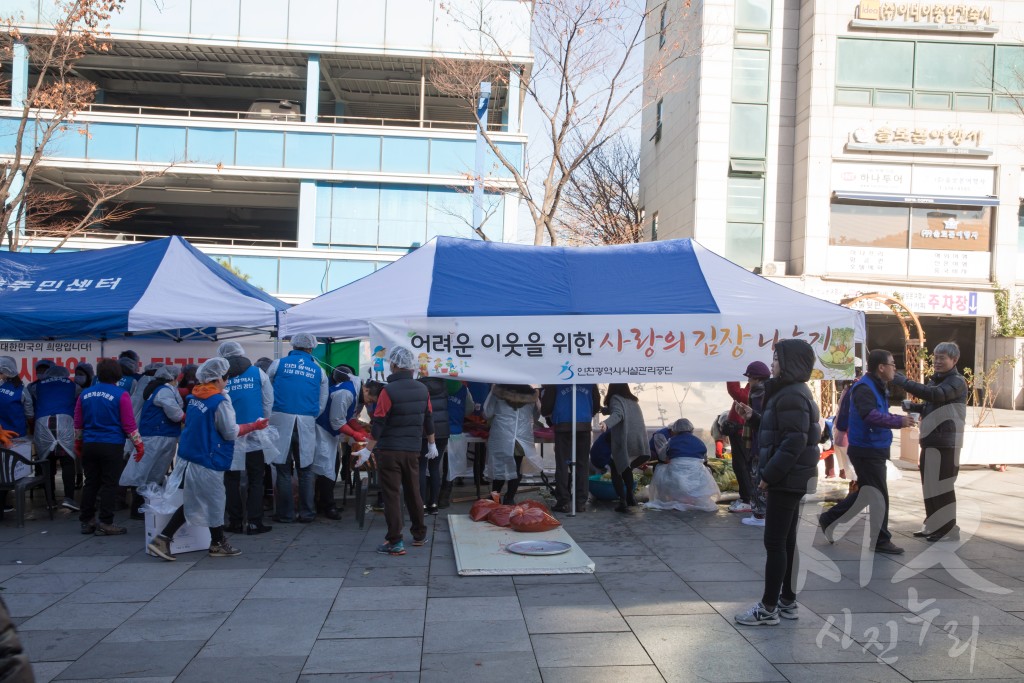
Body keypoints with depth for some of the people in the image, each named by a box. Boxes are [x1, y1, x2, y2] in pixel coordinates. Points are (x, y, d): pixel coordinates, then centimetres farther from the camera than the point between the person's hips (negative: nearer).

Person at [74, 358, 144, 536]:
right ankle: (105, 524, 2)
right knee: (109, 485, 0)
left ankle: (87, 521, 19)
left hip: (89, 446, 5)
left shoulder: (85, 394, 6)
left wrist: (78, 443, 27)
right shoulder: (121, 395, -10)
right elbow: (128, 424, -9)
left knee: (91, 483, 13)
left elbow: (78, 423, 14)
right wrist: (139, 444, 0)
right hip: (112, 447, -5)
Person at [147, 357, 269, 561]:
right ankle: (218, 544, 24)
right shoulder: (220, 401, -18)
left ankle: (162, 539, 10)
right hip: (208, 461, -8)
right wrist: (254, 426, -1)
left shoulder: (195, 397, 6)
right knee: (214, 502, 8)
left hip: (189, 458, 8)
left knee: (193, 503, 16)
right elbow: (231, 432, -13)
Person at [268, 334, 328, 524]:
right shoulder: (318, 371, 10)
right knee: (305, 470, 11)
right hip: (306, 423, 1)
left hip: (282, 421, -1)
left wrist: (268, 415, 25)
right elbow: (322, 405, 12)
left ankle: (285, 514, 10)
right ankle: (307, 513, 14)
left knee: (283, 469, 6)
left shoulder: (278, 364, 6)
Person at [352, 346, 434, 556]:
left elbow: (378, 425, -15)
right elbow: (428, 420, 13)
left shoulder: (389, 391, -14)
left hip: (389, 452, -5)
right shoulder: (422, 390, 4)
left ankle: (395, 542, 2)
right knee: (413, 493, 18)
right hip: (412, 451, 5)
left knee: (391, 495, 0)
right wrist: (432, 444, 24)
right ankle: (419, 535, 29)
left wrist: (367, 450, -10)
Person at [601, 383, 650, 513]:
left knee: (616, 470, 9)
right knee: (626, 468, 28)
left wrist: (607, 423, -38)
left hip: (625, 443, -6)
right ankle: (630, 497, 27)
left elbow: (618, 414, -21)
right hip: (642, 444, 6)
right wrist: (603, 408, 40)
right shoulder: (633, 400, 20)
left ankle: (622, 501, -6)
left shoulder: (615, 398, -2)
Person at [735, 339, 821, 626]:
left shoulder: (791, 396, -18)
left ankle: (769, 607, 4)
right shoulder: (789, 392, 14)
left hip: (787, 480, -10)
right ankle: (788, 600, 23)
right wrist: (754, 417, 8)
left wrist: (769, 475, -20)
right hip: (791, 479, 10)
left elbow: (794, 443, -25)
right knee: (787, 541, 15)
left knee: (774, 543, -4)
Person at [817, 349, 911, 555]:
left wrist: (899, 418, 0)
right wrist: (898, 422, -28)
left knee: (866, 492, 19)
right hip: (868, 450, -10)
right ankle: (881, 540, 12)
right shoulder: (864, 388, -20)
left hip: (873, 449, 10)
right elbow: (871, 415, -34)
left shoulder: (877, 387, 13)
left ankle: (828, 519, 27)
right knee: (879, 496, -1)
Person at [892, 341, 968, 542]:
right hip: (930, 440, 8)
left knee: (942, 486, -5)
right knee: (930, 485, 13)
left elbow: (936, 395, -31)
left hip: (946, 442, -8)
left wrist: (904, 382, -35)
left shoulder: (957, 381, -11)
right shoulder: (934, 380, 16)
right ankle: (933, 526, 22)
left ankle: (948, 530, 4)